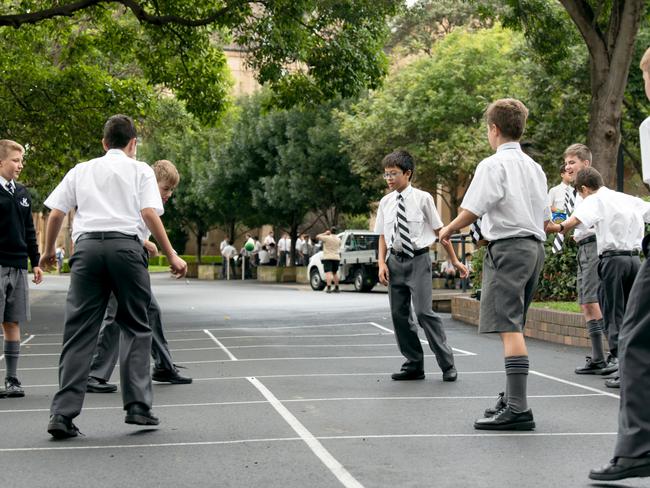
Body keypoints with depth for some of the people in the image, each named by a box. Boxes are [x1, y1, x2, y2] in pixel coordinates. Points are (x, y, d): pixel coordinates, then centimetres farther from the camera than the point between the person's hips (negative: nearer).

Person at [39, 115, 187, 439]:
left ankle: (62, 414, -6)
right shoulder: (140, 170, 13)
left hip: (87, 245, 2)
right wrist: (171, 256, 3)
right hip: (125, 245, -2)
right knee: (136, 329, 8)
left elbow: (56, 213, 15)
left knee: (79, 332, 1)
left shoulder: (81, 170, 21)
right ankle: (137, 406, 1)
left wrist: (48, 251, 29)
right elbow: (149, 213, 0)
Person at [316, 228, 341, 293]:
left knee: (328, 273, -12)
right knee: (335, 273, 18)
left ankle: (329, 287, -25)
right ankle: (336, 288, 23)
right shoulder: (338, 239, 8)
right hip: (336, 258, 5)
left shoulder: (327, 238, -9)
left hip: (328, 258, -5)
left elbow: (317, 237, 1)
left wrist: (325, 233, 9)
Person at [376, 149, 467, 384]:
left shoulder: (422, 198, -5)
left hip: (418, 259, -5)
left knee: (423, 312, -12)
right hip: (395, 261, 5)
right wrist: (382, 263, -1)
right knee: (398, 314, 6)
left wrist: (454, 261, 2)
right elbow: (383, 236, 12)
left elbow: (439, 230, 0)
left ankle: (447, 364, 0)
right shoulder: (385, 202, 7)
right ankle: (414, 365, 18)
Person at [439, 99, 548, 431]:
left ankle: (518, 409, -18)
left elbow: (471, 211, -15)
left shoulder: (493, 164, -8)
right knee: (514, 326, 16)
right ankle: (513, 397, 24)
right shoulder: (534, 167, 17)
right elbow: (546, 219, 18)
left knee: (509, 327, -13)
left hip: (508, 247, -9)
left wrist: (448, 231, 2)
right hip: (535, 247, 9)